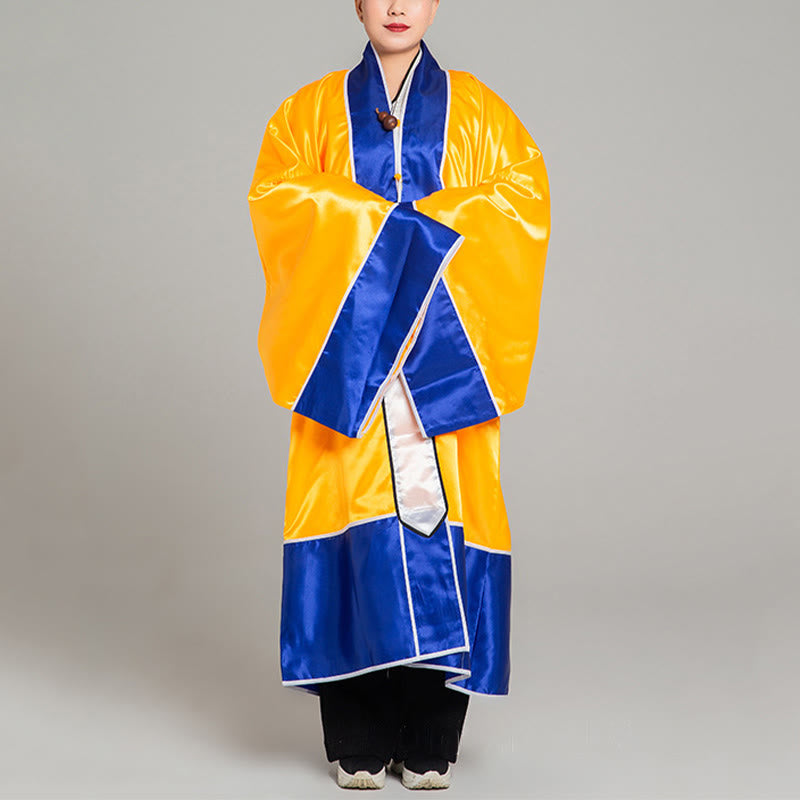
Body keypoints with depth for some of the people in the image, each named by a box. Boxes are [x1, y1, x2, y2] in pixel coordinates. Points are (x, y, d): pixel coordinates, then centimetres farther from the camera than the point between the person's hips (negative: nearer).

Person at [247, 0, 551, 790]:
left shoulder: (477, 109, 11)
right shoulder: (313, 110, 10)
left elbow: (524, 191, -3)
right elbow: (276, 193, -5)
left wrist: (420, 223, -12)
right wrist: (381, 223, -13)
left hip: (445, 356, 0)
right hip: (347, 351, 0)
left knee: (442, 510, -5)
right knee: (353, 513, -5)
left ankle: (429, 741, 4)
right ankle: (357, 741, 3)